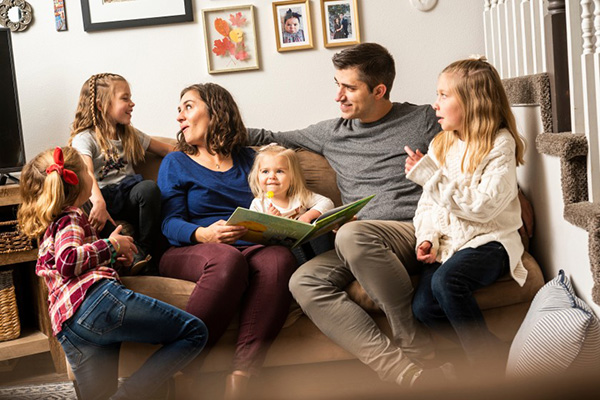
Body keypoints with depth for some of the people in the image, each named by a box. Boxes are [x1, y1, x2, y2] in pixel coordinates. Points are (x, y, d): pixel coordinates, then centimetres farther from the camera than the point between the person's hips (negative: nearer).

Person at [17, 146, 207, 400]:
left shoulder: (47, 226, 34)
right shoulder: (70, 218, 7)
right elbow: (67, 261, -12)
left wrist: (109, 257, 34)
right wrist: (111, 246, 2)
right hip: (96, 297, -9)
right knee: (194, 332, -6)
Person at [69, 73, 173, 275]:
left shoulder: (130, 135, 19)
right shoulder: (85, 138, -2)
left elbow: (166, 149, 25)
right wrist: (98, 201, -41)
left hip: (129, 198, 4)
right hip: (103, 198, -4)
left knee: (149, 187, -30)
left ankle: (144, 251, -22)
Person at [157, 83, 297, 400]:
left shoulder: (247, 159, 24)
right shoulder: (176, 163, 16)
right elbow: (170, 222, 2)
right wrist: (203, 235, -19)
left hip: (248, 247, 2)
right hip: (188, 252, -2)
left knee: (279, 258, -34)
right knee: (228, 259, -39)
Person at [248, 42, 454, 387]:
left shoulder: (424, 120, 10)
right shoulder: (333, 133, 21)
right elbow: (272, 139, 32)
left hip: (414, 231, -4)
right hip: (361, 246, 5)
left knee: (353, 235, -37)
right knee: (304, 282, -27)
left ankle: (417, 346, -22)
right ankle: (410, 375, -38)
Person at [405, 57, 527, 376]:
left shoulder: (500, 144, -7)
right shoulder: (440, 145, 14)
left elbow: (482, 205, -18)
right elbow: (427, 203, 15)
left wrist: (430, 176, -17)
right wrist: (427, 239, -4)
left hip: (489, 239, -5)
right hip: (447, 241, 6)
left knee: (446, 280, -34)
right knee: (423, 307, -21)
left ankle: (491, 364, -16)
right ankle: (488, 352, -2)